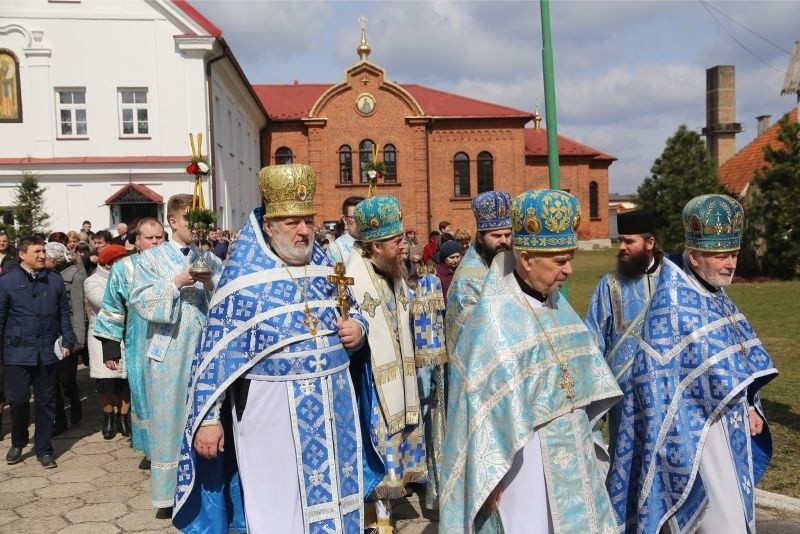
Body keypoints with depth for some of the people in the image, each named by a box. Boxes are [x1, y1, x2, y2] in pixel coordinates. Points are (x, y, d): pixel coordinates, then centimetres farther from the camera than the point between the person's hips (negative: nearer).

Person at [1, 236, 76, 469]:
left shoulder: (55, 279, 4)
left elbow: (64, 314, 8)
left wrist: (68, 341, 3)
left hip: (47, 352, 2)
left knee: (46, 402, 8)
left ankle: (44, 449, 20)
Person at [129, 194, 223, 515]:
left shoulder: (209, 259, 11)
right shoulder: (151, 257, 5)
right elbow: (139, 300, -6)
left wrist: (211, 284, -13)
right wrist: (176, 283, -16)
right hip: (169, 351, -2)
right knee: (170, 420, 2)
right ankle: (168, 493, 14)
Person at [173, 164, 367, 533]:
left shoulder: (325, 266, 5)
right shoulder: (244, 278, -10)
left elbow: (351, 311, 18)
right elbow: (217, 351, -11)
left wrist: (357, 328, -6)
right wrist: (208, 418, -14)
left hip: (333, 403, 5)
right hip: (272, 409, -5)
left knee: (331, 493, 16)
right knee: (280, 503, 7)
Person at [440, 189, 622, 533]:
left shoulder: (554, 302, 4)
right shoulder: (494, 317, -21)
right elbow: (483, 403, -20)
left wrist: (585, 435, 14)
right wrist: (491, 473, -18)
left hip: (570, 451, 8)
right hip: (522, 460, -8)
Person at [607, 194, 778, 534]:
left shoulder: (715, 296, 8)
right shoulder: (672, 303, -19)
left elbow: (741, 356, 14)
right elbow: (656, 376, -19)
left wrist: (749, 407, 5)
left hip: (729, 420, 9)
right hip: (694, 427, -8)